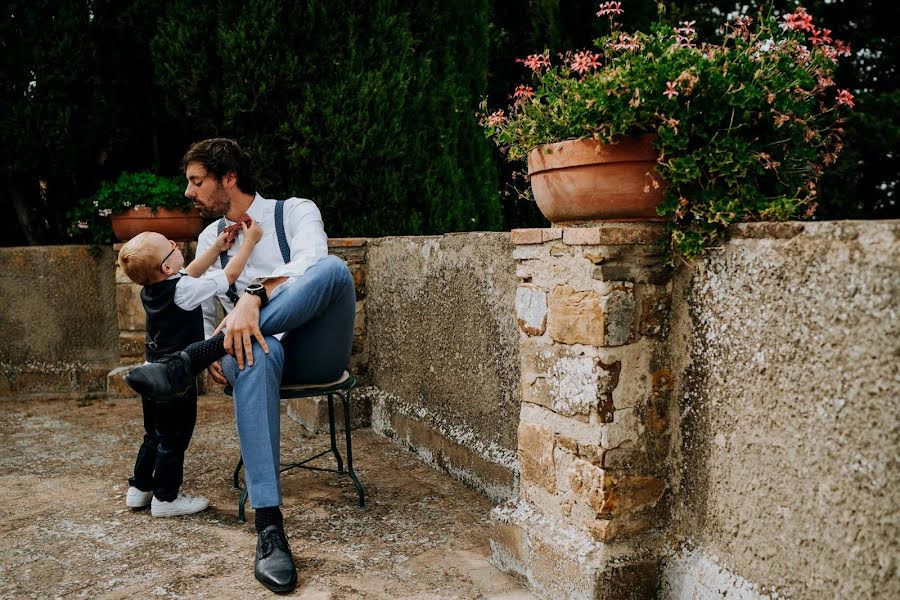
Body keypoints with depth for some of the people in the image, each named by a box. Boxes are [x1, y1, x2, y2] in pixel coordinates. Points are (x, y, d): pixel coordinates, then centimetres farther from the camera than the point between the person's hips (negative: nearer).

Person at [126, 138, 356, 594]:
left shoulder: (295, 211, 4)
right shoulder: (209, 239, 18)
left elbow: (309, 262, -18)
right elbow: (202, 311, 21)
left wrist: (254, 296, -36)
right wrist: (214, 351, -1)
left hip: (315, 351, -2)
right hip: (266, 349, 2)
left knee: (333, 267, -33)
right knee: (253, 355, -39)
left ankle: (184, 364, -34)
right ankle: (269, 526, -42)